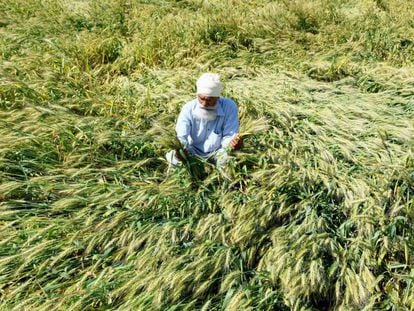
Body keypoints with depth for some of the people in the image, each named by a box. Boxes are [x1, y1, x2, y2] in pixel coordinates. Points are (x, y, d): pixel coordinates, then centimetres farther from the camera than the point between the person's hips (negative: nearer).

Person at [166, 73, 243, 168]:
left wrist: (232, 143, -42)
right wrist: (180, 149, -47)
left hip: (217, 152, 0)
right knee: (173, 157, -27)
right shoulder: (188, 109, -16)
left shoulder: (229, 107, -19)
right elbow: (181, 138, -23)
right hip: (193, 152, 1)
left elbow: (228, 137, -16)